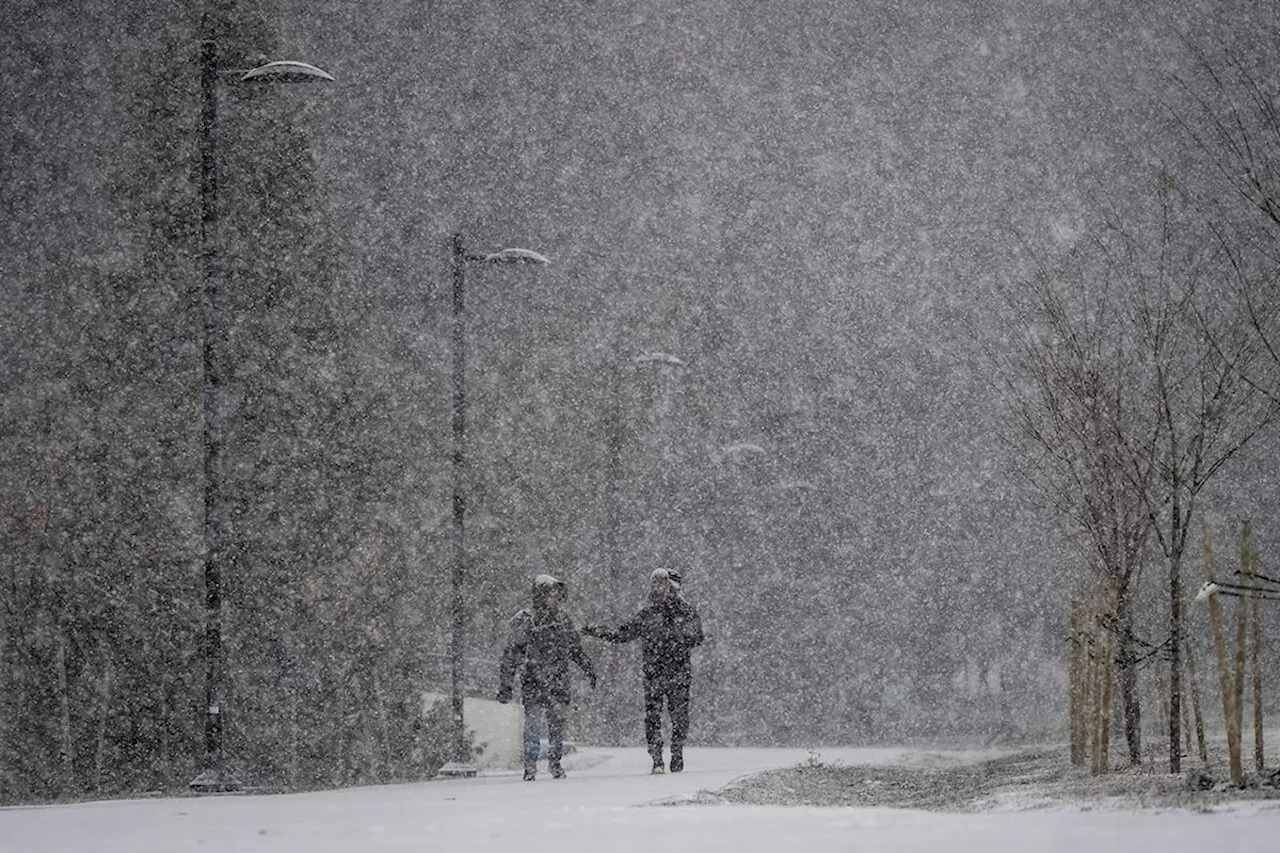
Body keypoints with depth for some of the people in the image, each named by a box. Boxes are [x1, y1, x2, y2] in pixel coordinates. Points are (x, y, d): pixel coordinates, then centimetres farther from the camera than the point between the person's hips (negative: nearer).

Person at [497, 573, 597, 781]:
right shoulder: (524, 621, -5)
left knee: (558, 723, 2)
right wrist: (505, 685, -5)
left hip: (559, 683, 4)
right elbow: (510, 656, -3)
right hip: (533, 683, -4)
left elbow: (576, 648, 23)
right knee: (533, 724, -6)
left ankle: (555, 762, 15)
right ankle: (530, 766, 2)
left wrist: (588, 669, 22)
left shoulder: (562, 619, 9)